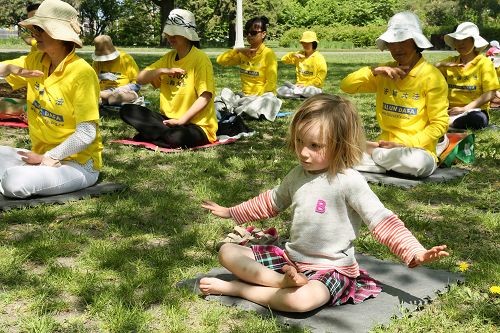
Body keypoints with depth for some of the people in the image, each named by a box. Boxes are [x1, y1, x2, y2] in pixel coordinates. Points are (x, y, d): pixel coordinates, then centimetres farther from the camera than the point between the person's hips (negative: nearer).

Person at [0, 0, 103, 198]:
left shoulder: (82, 74, -18)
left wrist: (47, 157, -16)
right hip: (42, 155, 7)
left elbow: (86, 134, -21)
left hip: (78, 163, -7)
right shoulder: (35, 61, 4)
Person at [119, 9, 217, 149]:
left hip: (197, 124, -7)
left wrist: (181, 120, -21)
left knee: (176, 137, -40)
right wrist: (163, 70, -10)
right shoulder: (169, 57, 11)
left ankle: (150, 136, -9)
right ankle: (170, 132, -14)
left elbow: (205, 97, -17)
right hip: (169, 119, 7)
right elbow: (140, 79, 7)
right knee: (127, 110, -6)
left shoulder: (200, 59, -10)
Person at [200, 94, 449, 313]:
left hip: (330, 269, -7)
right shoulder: (297, 175, 4)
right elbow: (272, 202, 22)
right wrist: (231, 213, 27)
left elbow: (381, 221, -20)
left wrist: (414, 252, -34)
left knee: (301, 300, -41)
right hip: (290, 258, 7)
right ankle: (280, 280, -20)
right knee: (227, 252, -2)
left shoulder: (349, 181, -18)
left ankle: (236, 288, -19)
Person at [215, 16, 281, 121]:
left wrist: (256, 97, -19)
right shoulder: (243, 53, 10)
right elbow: (220, 60, 4)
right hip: (244, 96, 5)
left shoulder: (268, 54, -7)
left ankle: (233, 110, -26)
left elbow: (271, 84, -12)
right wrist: (238, 50, -5)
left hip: (262, 95, -5)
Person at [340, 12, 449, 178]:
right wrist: (374, 71, -14)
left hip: (417, 149, -2)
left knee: (418, 162, -39)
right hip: (385, 145, 3)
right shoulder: (384, 73, 8)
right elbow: (346, 86, 0)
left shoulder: (431, 76, -7)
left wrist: (404, 145, -17)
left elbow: (440, 124, -9)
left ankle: (370, 150, -12)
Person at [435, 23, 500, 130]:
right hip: (451, 110, 2)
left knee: (477, 119, -40)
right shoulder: (450, 61, 13)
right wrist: (441, 64, -10)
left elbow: (490, 94, -7)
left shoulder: (484, 63, 2)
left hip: (474, 110, -2)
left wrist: (464, 109, -17)